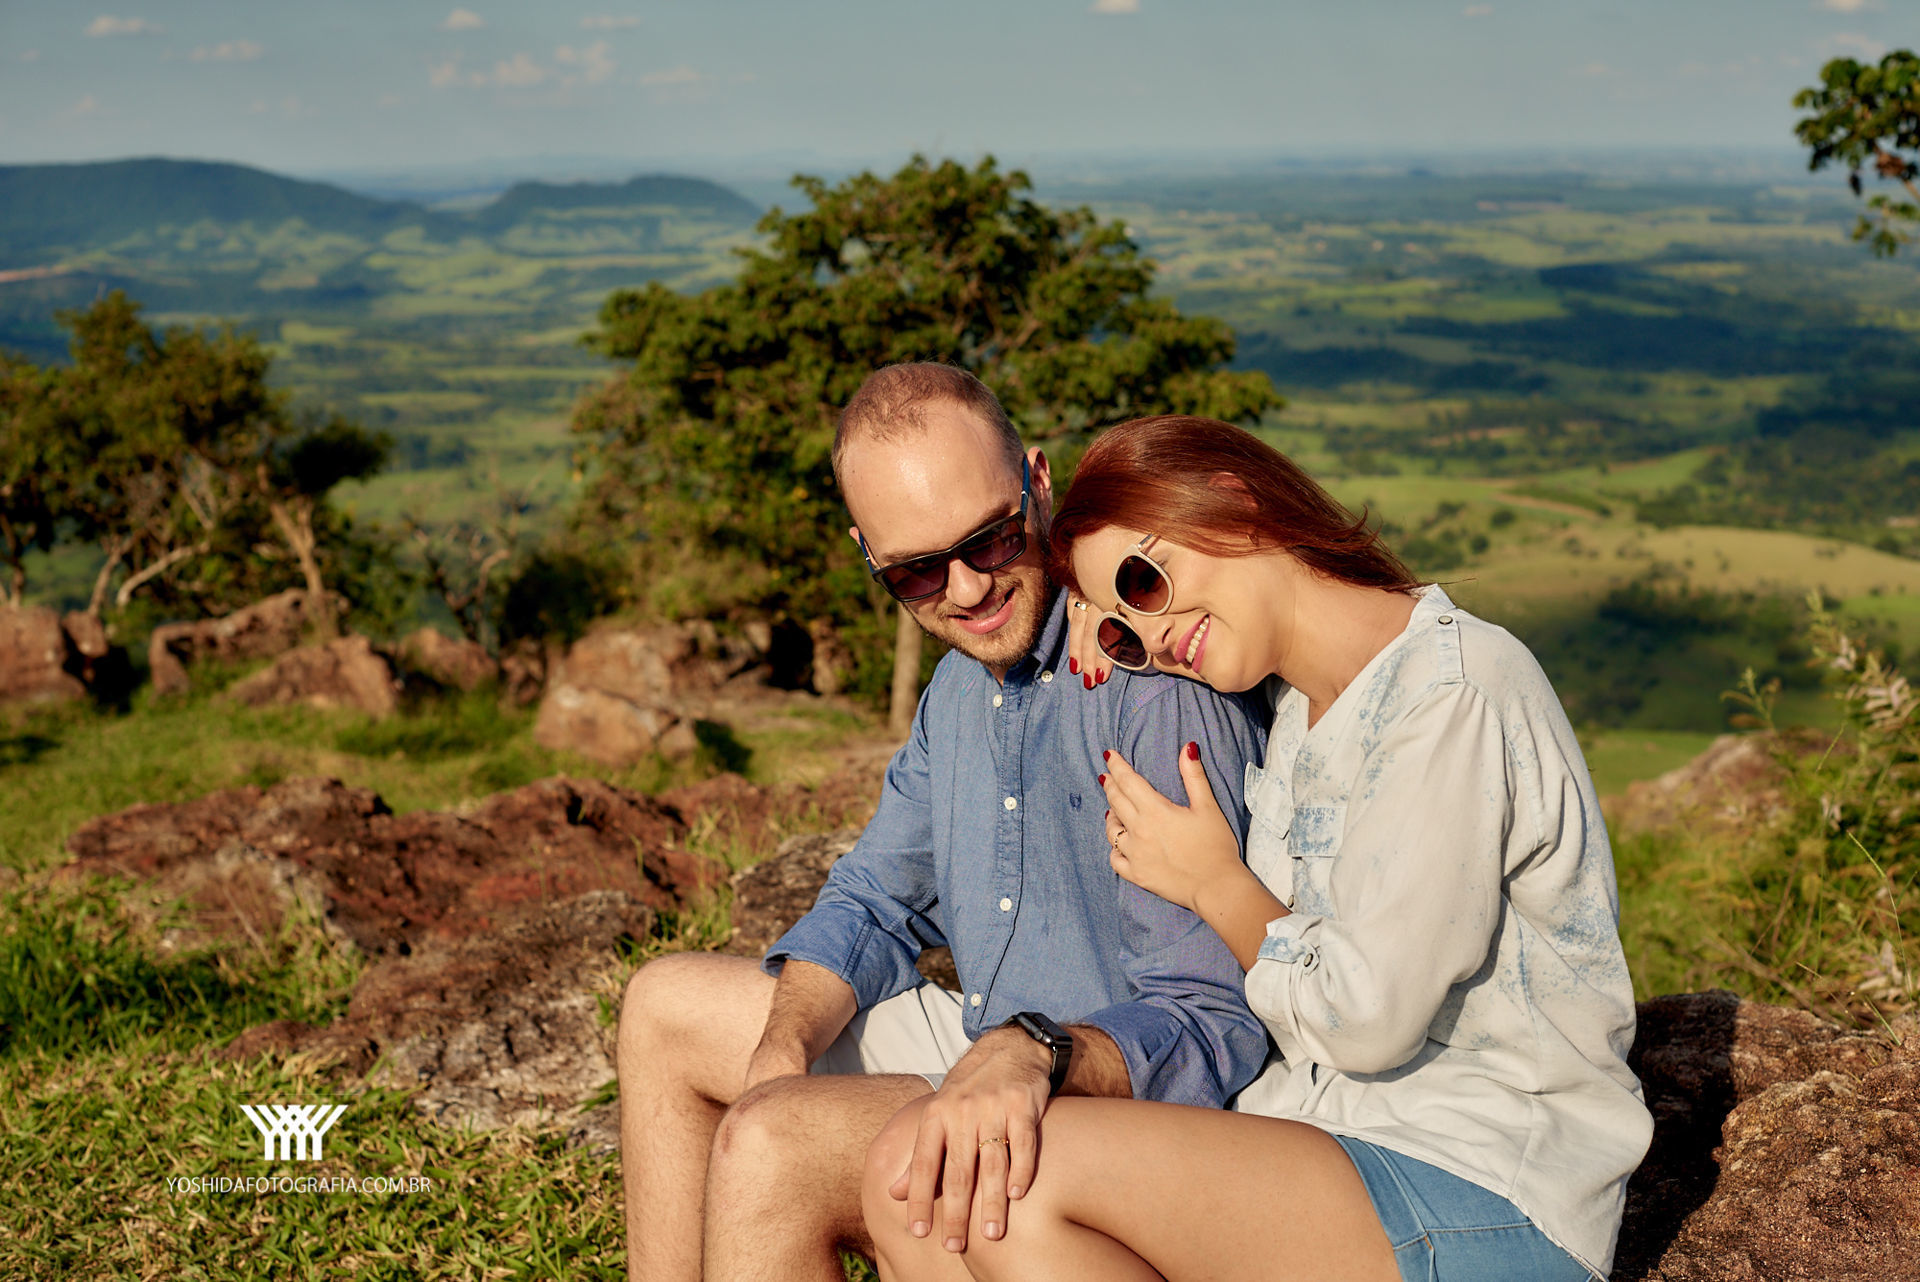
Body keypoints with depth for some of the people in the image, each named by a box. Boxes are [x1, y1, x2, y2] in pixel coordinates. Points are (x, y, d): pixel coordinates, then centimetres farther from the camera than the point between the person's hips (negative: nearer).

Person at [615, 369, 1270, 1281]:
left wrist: (1032, 1053, -46)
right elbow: (873, 904, 13)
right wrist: (780, 1051, -7)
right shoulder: (965, 678, 7)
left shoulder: (1153, 684, -24)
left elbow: (1209, 1024, -27)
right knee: (665, 1007, 14)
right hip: (983, 1050, 10)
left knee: (770, 1144, -30)